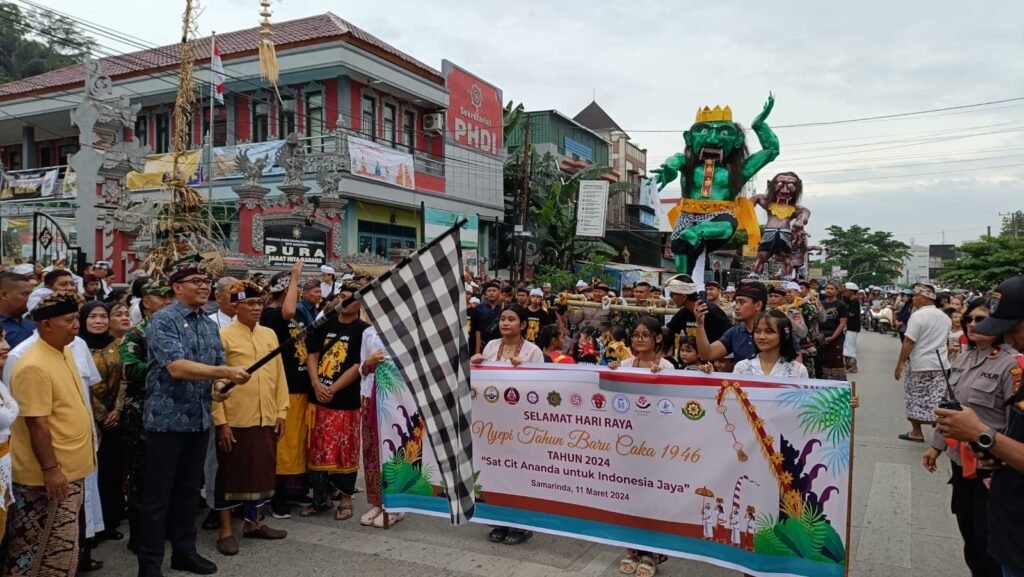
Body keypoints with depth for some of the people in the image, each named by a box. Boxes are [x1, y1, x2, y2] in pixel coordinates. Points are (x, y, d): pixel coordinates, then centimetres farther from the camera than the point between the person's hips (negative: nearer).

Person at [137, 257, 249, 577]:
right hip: (166, 419, -7)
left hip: (199, 419, 7)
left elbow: (219, 364, 11)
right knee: (158, 494, 3)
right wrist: (224, 372, -33)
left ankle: (184, 551, 29)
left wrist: (218, 385, -11)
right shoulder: (163, 320, -13)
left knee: (189, 490, 17)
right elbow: (176, 368, -25)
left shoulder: (210, 325, 10)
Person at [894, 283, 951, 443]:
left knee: (916, 398, 7)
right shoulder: (944, 317, 10)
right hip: (940, 364, 6)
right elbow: (945, 340, 20)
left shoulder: (918, 315, -15)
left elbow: (908, 342, -18)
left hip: (919, 364, -6)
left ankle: (916, 432, 15)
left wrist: (900, 363, -12)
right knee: (937, 400, 7)